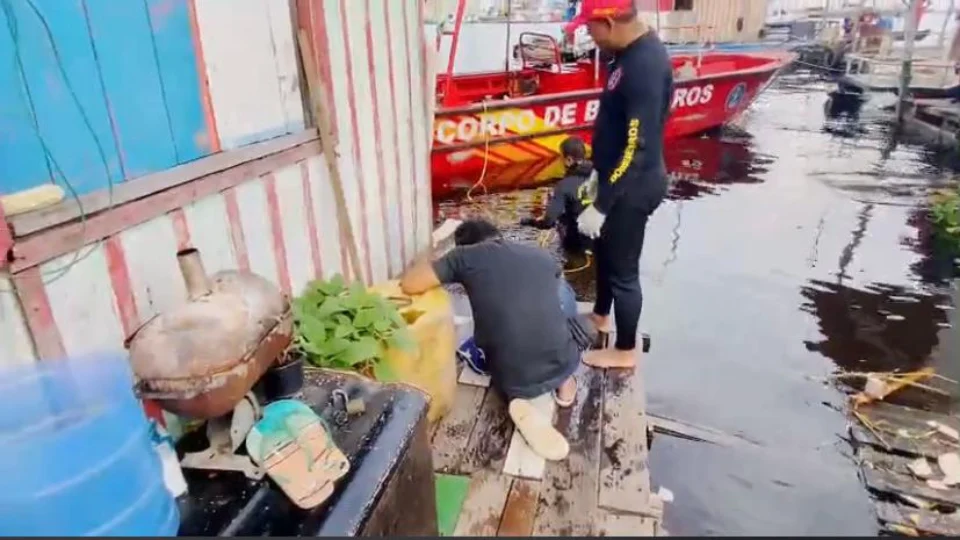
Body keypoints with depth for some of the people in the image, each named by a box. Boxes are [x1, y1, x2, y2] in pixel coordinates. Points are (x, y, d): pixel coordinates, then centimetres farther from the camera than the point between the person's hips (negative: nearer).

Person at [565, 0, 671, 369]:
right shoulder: (632, 52, 5)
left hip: (632, 188, -10)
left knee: (623, 269, 5)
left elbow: (638, 148, -28)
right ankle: (600, 316, 48)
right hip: (618, 179, 10)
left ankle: (625, 351, 25)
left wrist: (600, 205, -25)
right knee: (603, 250, 25)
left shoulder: (646, 65, -26)